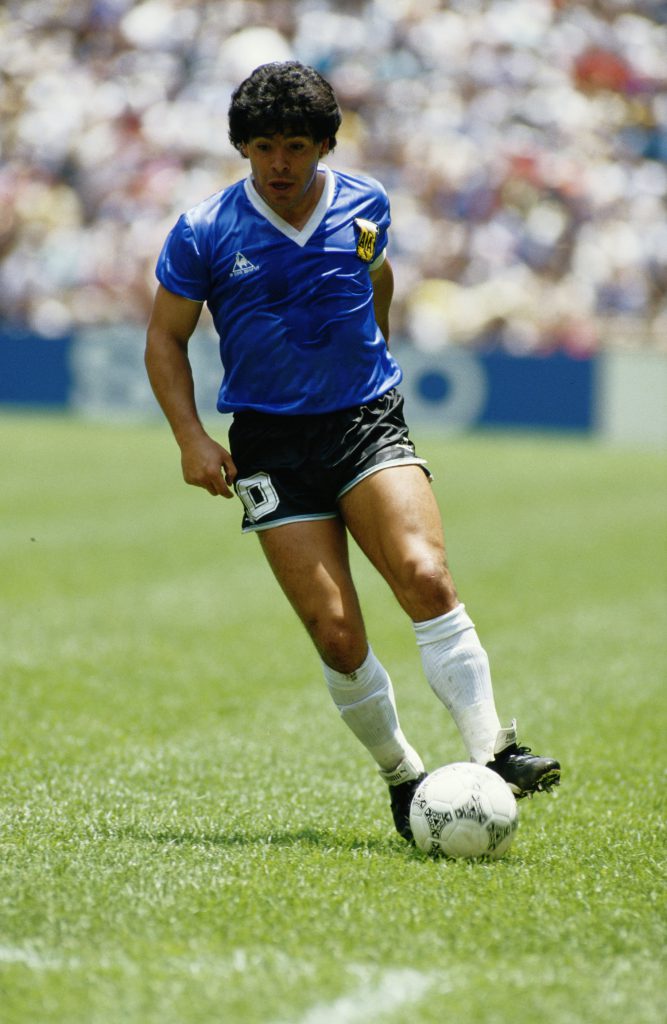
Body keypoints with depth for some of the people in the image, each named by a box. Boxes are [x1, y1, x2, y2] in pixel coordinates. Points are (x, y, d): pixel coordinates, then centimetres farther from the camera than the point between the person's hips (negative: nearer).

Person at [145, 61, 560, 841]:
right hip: (271, 446, -1)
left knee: (426, 578, -23)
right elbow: (165, 338, 4)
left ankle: (492, 753, -23)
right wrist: (192, 440, -6)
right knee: (337, 636, -9)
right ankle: (402, 780, 10)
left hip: (368, 423, 1)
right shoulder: (205, 233, -5)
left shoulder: (365, 206, 3)